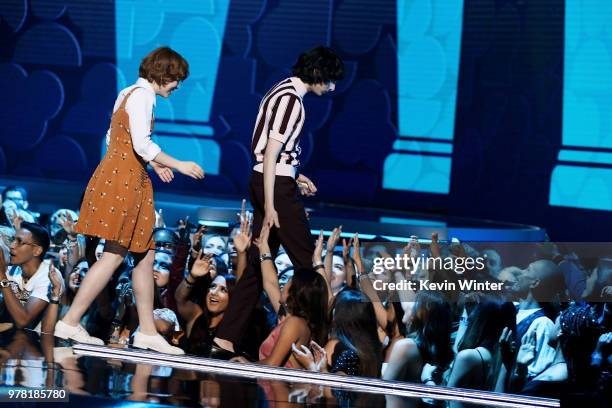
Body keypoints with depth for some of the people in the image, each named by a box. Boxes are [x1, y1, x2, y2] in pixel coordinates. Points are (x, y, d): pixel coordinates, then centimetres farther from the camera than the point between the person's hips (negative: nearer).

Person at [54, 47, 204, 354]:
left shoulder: (129, 93, 17)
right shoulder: (142, 95, -12)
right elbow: (142, 144, -20)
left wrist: (154, 164, 19)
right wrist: (178, 165, -13)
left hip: (130, 183, 10)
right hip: (123, 181, -10)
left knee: (145, 257, 9)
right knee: (114, 256, -9)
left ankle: (148, 331, 11)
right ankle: (70, 322, -7)